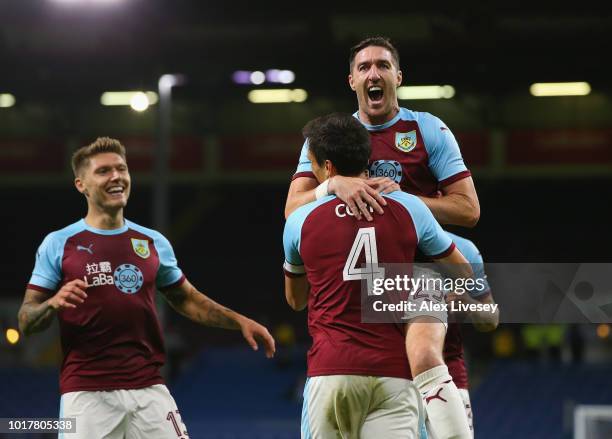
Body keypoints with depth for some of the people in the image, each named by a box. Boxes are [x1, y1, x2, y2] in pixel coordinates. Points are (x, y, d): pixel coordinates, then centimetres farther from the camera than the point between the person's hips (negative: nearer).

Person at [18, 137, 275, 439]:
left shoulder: (153, 243, 12)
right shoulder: (58, 244, 2)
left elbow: (186, 299, 25)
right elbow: (26, 322, 2)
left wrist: (239, 322, 15)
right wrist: (54, 303, -19)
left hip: (149, 389, 3)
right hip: (86, 392, -3)